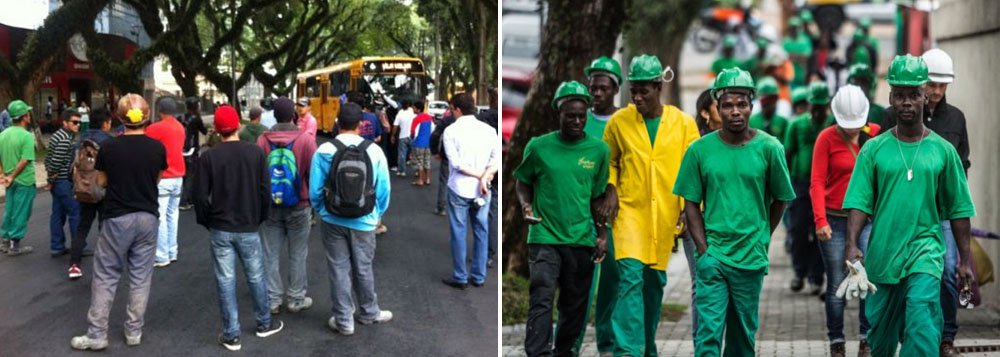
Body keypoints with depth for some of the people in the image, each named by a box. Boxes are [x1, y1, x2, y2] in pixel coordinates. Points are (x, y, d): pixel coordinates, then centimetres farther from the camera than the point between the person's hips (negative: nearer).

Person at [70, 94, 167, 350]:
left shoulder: (109, 147, -10)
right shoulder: (157, 148, -6)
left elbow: (101, 180, 4)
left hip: (117, 218, -2)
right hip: (147, 217, 2)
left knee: (106, 276, 6)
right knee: (141, 276, 10)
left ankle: (97, 334, 7)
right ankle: (134, 331, 15)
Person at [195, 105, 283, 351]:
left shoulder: (208, 157, -9)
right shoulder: (256, 153, -5)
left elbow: (201, 196, -8)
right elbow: (265, 191, -3)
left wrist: (206, 222, 8)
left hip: (220, 229, -1)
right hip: (248, 228, 1)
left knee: (225, 281, 3)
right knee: (256, 276, 15)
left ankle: (231, 335, 7)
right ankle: (264, 324, 29)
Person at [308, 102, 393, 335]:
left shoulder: (324, 151, -12)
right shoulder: (374, 151, -11)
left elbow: (315, 190, -7)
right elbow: (383, 189, -4)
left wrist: (322, 212, 12)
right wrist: (377, 215, 12)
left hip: (333, 221, 0)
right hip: (364, 222, 1)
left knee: (339, 269, 11)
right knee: (363, 269, 17)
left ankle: (344, 320, 19)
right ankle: (369, 312, 35)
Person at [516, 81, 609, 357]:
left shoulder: (599, 150, 5)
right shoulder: (539, 146, -1)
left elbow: (598, 197, 12)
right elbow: (523, 184, 11)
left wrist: (602, 235, 8)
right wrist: (526, 206, -8)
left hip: (582, 241, 3)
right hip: (544, 237, -2)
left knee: (575, 306, 10)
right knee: (541, 299, -13)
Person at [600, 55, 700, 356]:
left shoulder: (684, 123, -1)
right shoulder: (618, 122, -1)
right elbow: (609, 161, 13)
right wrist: (610, 190, -2)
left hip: (665, 213, 1)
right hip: (629, 209, -1)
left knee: (655, 281, 11)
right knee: (631, 276, -15)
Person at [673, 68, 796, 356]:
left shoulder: (769, 148, -2)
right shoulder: (700, 149, -1)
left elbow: (780, 200, 9)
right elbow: (691, 205, 3)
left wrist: (761, 240, 5)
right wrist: (703, 249, -6)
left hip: (751, 259, 1)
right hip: (712, 257, -1)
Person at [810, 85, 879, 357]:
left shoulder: (876, 134, 2)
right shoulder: (827, 138, -2)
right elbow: (817, 182, -6)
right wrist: (820, 220, -15)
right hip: (834, 220, -1)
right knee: (836, 285, 3)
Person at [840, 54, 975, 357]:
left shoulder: (943, 150, 2)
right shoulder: (874, 149, 2)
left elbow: (958, 209, 5)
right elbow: (859, 202, -4)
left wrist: (965, 259, 4)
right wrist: (852, 246, -18)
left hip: (925, 252, -2)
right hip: (881, 253, 2)